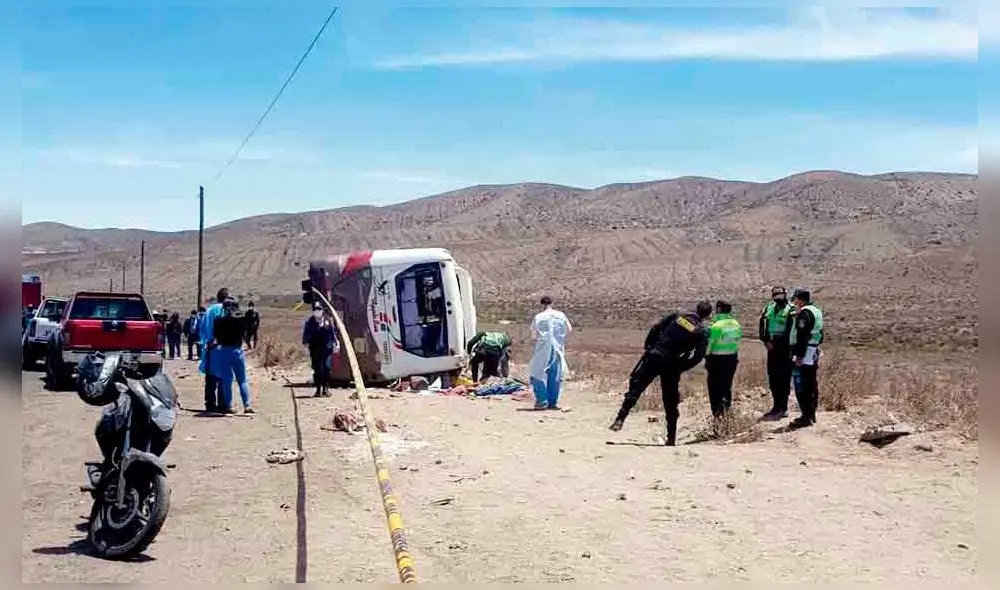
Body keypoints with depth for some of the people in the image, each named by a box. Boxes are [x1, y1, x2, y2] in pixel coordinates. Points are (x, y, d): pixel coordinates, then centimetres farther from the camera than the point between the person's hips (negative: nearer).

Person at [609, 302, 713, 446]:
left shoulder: (678, 316, 6)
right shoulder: (702, 332, 2)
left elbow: (656, 328, 4)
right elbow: (698, 357, -5)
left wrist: (648, 346, 13)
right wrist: (681, 367, 5)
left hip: (654, 357, 0)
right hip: (671, 367, 0)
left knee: (635, 387, 2)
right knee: (671, 402, 11)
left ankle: (620, 419, -14)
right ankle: (671, 438, 15)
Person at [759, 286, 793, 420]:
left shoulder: (790, 310, -7)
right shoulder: (769, 308, 12)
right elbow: (762, 325, 12)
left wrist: (776, 342, -15)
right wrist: (766, 340, -3)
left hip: (784, 349, -6)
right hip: (772, 348, 6)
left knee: (784, 379, -4)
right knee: (773, 378, 10)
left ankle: (782, 408, 1)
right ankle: (777, 406, 20)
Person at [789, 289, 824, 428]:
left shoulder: (804, 313, -15)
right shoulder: (817, 311, 17)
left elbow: (802, 336, -21)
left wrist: (799, 356, -22)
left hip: (804, 354, -10)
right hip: (814, 353, 10)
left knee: (801, 387, -8)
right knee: (812, 385, 14)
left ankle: (806, 417, -9)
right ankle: (811, 414, 21)